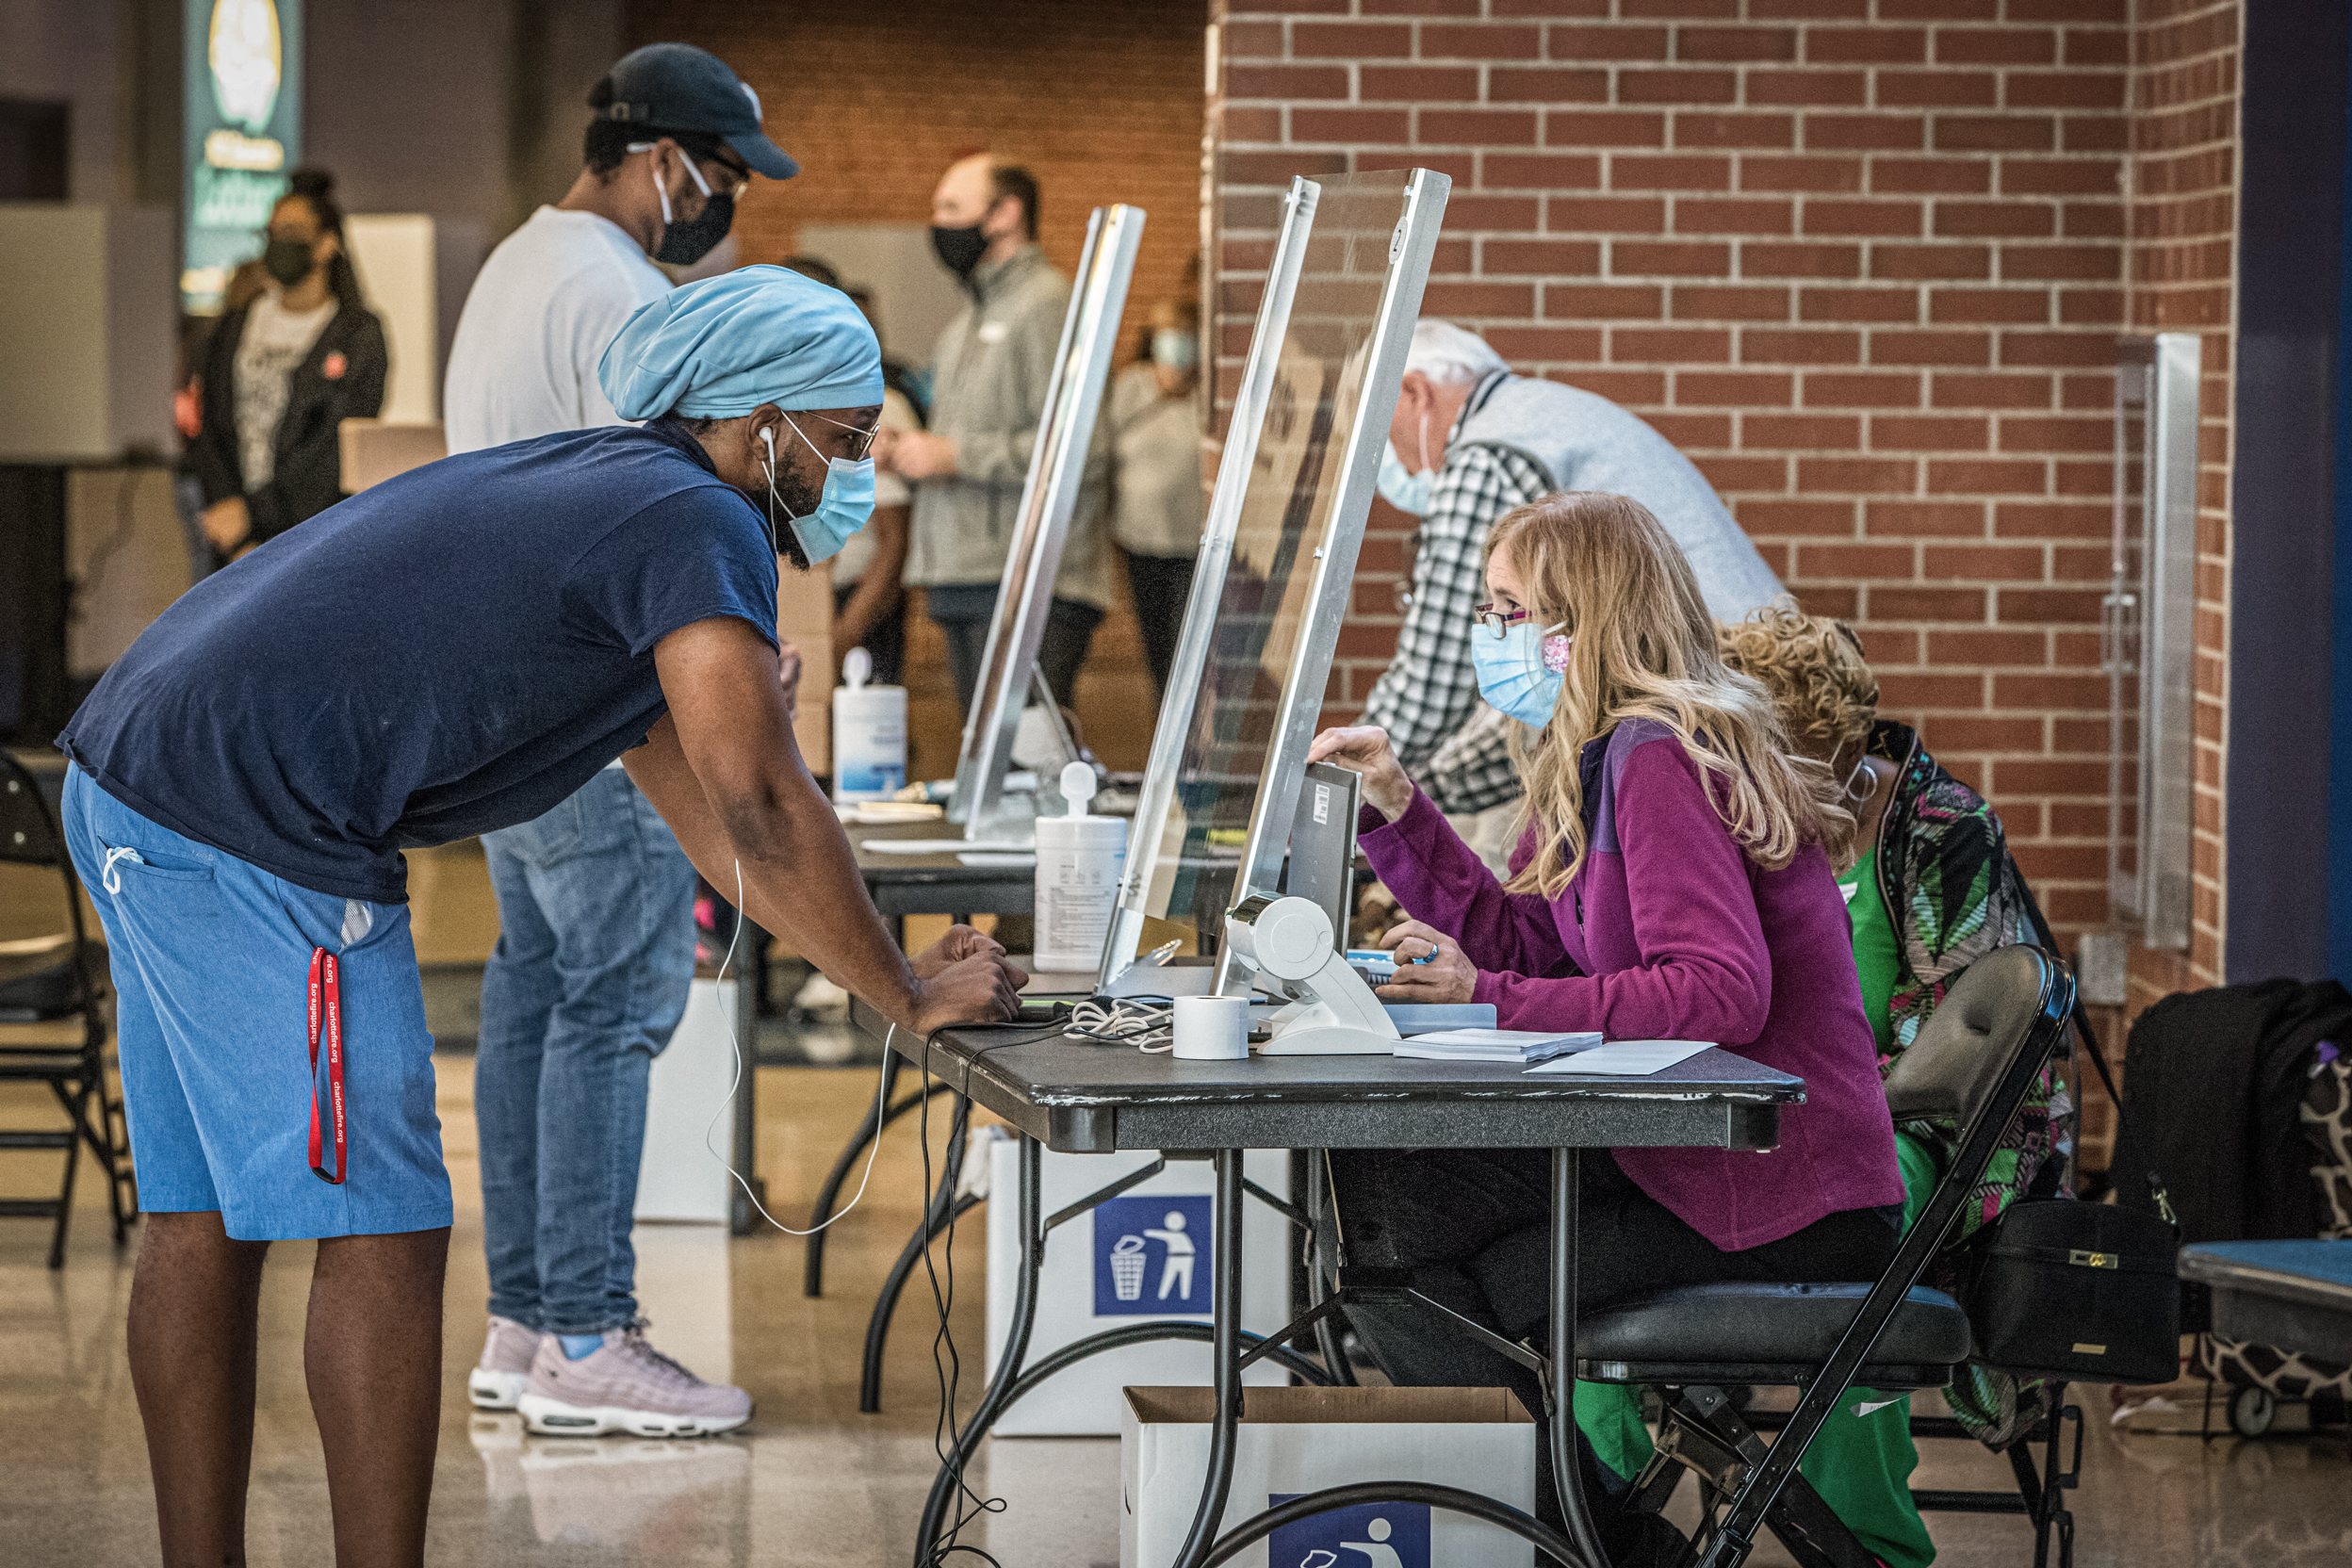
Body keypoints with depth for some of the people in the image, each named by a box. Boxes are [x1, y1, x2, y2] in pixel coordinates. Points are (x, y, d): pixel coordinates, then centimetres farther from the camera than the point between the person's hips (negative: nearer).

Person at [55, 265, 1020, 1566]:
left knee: (202, 1217, 13)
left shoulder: (608, 491, 22)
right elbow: (765, 808, -16)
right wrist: (910, 995, -4)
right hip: (252, 845, -11)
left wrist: (885, 961, 23)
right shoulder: (699, 527, -10)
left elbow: (701, 801, 26)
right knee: (381, 1232, -5)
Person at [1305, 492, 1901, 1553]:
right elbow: (1525, 946, 16)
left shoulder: (1659, 759, -17)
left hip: (1780, 1201, -10)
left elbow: (1720, 991, -26)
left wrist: (1491, 999, -25)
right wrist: (1397, 812, 9)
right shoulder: (1599, 759, 15)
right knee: (1373, 1181, 5)